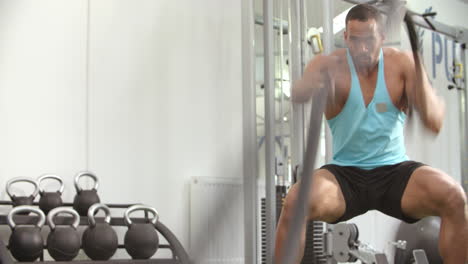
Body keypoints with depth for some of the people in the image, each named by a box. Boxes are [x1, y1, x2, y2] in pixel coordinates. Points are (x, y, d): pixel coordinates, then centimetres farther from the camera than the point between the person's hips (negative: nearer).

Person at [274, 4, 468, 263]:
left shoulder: (401, 63, -2)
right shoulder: (328, 64, -5)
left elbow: (435, 122, -11)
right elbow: (297, 96, -27)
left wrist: (419, 76, -28)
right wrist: (317, 82, -51)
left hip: (395, 171, 1)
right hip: (345, 174, 0)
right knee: (294, 203, -30)